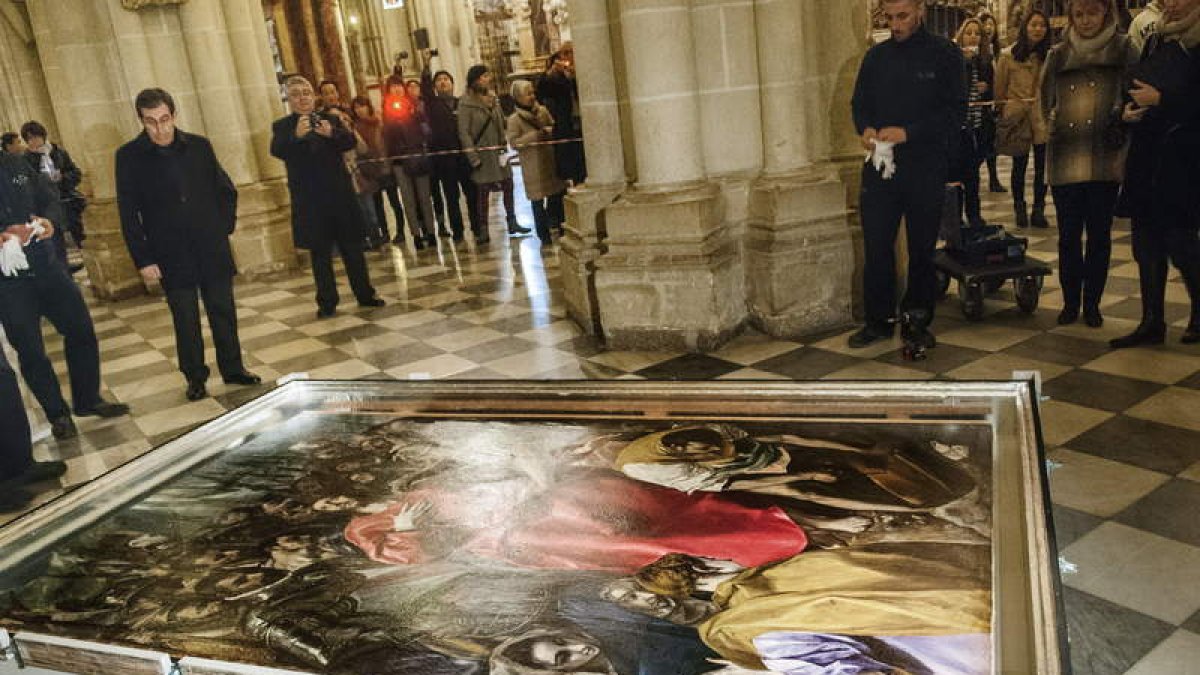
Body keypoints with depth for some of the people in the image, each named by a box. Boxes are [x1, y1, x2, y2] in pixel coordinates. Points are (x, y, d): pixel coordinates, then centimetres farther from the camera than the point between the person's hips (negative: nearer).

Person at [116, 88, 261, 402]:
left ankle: (233, 368, 22)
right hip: (171, 256, -2)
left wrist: (224, 228, 4)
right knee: (185, 320, 6)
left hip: (213, 250, 2)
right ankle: (195, 378, 19)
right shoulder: (129, 156, -3)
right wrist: (143, 260, -6)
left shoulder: (199, 146, 2)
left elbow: (226, 190, 12)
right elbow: (128, 214, -3)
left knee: (223, 312, 8)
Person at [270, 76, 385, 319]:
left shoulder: (330, 120, 9)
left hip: (340, 195, 2)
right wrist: (296, 136, -34)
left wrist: (332, 133, -29)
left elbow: (350, 142, -8)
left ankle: (365, 294, 17)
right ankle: (327, 303, 9)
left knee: (352, 247, 7)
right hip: (309, 201, -1)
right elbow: (277, 151, -15)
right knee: (320, 253, 3)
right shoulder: (282, 126, 4)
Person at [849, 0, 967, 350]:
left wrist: (908, 132, -19)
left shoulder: (944, 54, -1)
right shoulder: (877, 56, 10)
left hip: (926, 168, -2)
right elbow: (860, 103, 14)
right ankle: (879, 319, 15)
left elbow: (955, 111, -8)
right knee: (876, 246, 2)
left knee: (922, 249, 7)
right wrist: (866, 129, -8)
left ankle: (917, 320, 20)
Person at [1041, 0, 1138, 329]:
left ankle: (1092, 303, 15)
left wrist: (1119, 121, -7)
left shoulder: (1122, 48, 4)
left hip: (1105, 158, -1)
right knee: (1068, 236, 5)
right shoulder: (1058, 54, 9)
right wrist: (1054, 124, 8)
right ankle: (1070, 302, 16)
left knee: (1099, 236, 4)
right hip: (1065, 158, 2)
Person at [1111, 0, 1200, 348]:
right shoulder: (1156, 42, 13)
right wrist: (1129, 109, 2)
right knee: (1147, 243, 8)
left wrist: (1160, 100, -18)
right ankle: (1152, 322, 16)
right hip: (1145, 158, 7)